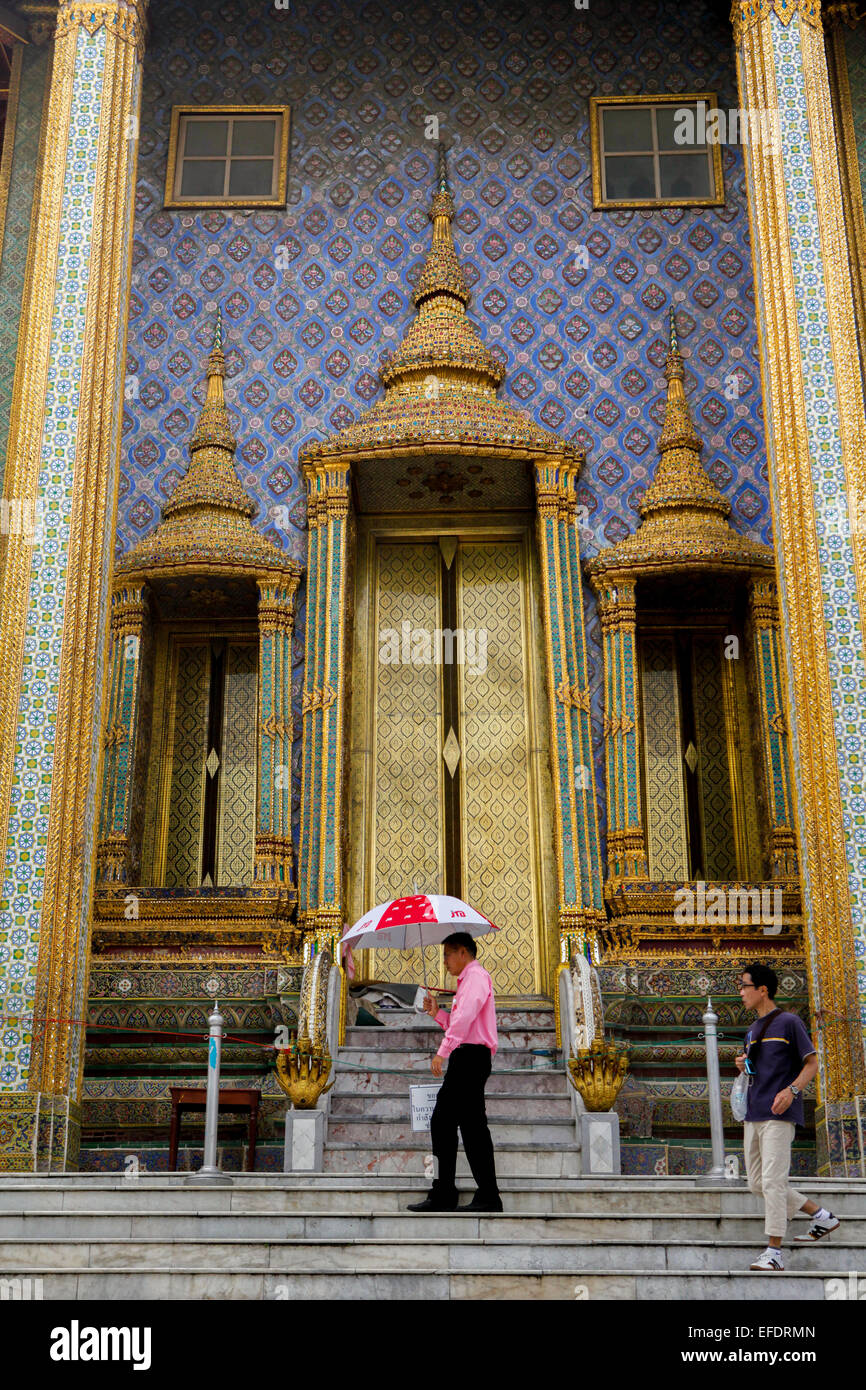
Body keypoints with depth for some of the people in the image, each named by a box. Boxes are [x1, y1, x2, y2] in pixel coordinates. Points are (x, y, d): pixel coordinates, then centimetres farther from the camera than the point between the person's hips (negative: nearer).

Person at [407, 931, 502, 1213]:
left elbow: (465, 1016, -22)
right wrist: (437, 1014, 16)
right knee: (442, 1122, 10)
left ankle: (488, 1197, -7)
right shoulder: (468, 979, 25)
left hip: (471, 1056, -10)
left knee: (472, 1125, -10)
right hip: (465, 1058, 10)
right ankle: (442, 1194, 13)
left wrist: (443, 1051, -26)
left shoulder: (476, 975, -6)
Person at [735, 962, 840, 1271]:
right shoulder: (752, 1031, 19)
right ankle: (822, 1217, 23)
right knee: (757, 1184, 9)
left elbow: (812, 1063, -6)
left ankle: (774, 1252, -5)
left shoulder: (789, 1022, -4)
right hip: (753, 1115, 9)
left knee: (773, 1181, -11)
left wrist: (791, 1090, -21)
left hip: (778, 1114, -9)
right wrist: (743, 1066, 4)